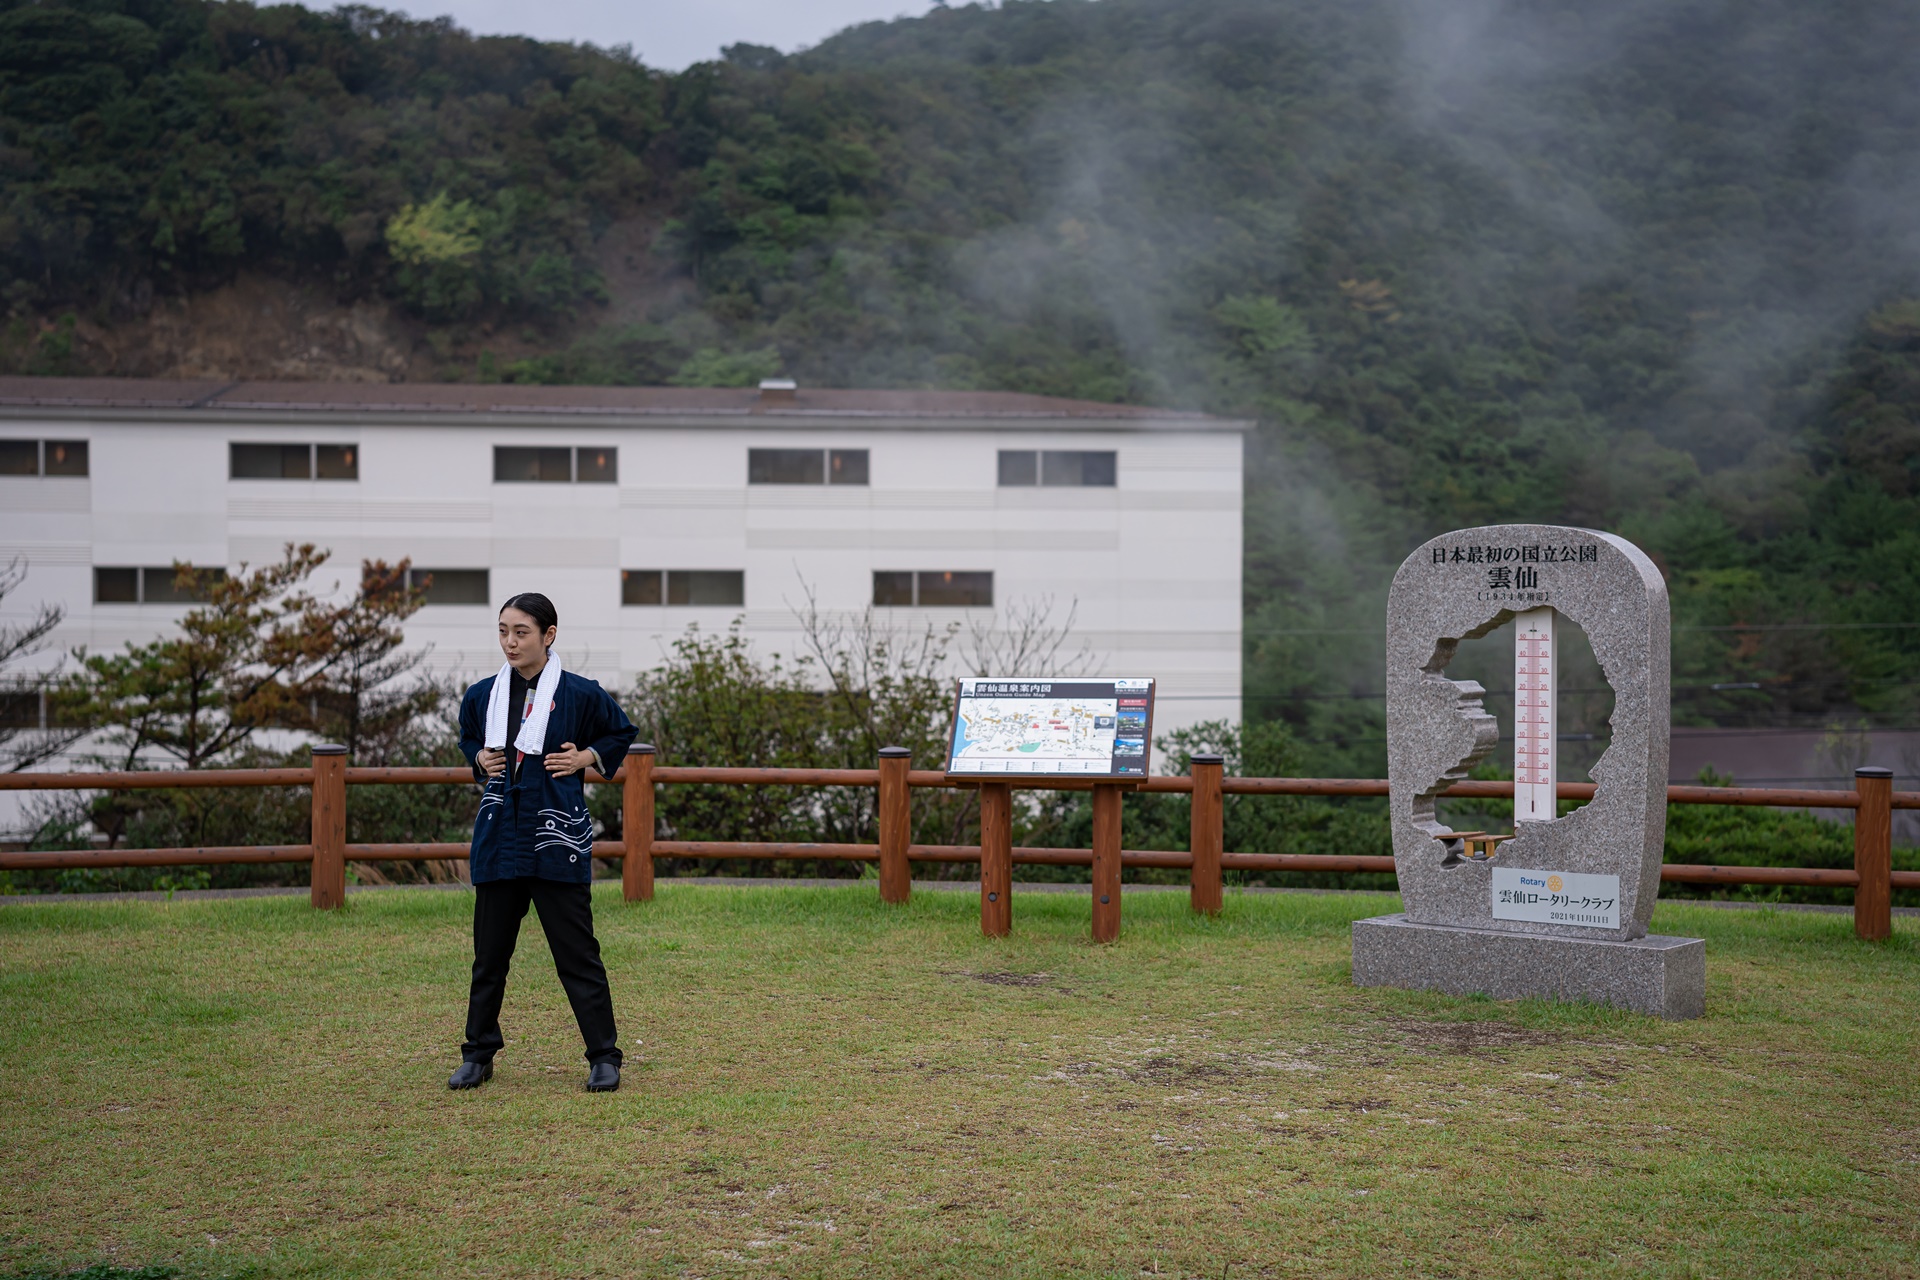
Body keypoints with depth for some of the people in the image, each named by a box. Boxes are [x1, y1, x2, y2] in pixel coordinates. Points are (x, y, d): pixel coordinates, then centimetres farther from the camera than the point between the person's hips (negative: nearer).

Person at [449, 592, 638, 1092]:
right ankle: (478, 1055, 21)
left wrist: (585, 758, -4)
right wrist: (480, 760, 5)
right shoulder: (482, 695, 5)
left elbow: (621, 732, 10)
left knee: (576, 953, 0)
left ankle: (604, 1056, 9)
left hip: (557, 838, -4)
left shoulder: (579, 694, -5)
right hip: (498, 838, 4)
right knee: (489, 952, 9)